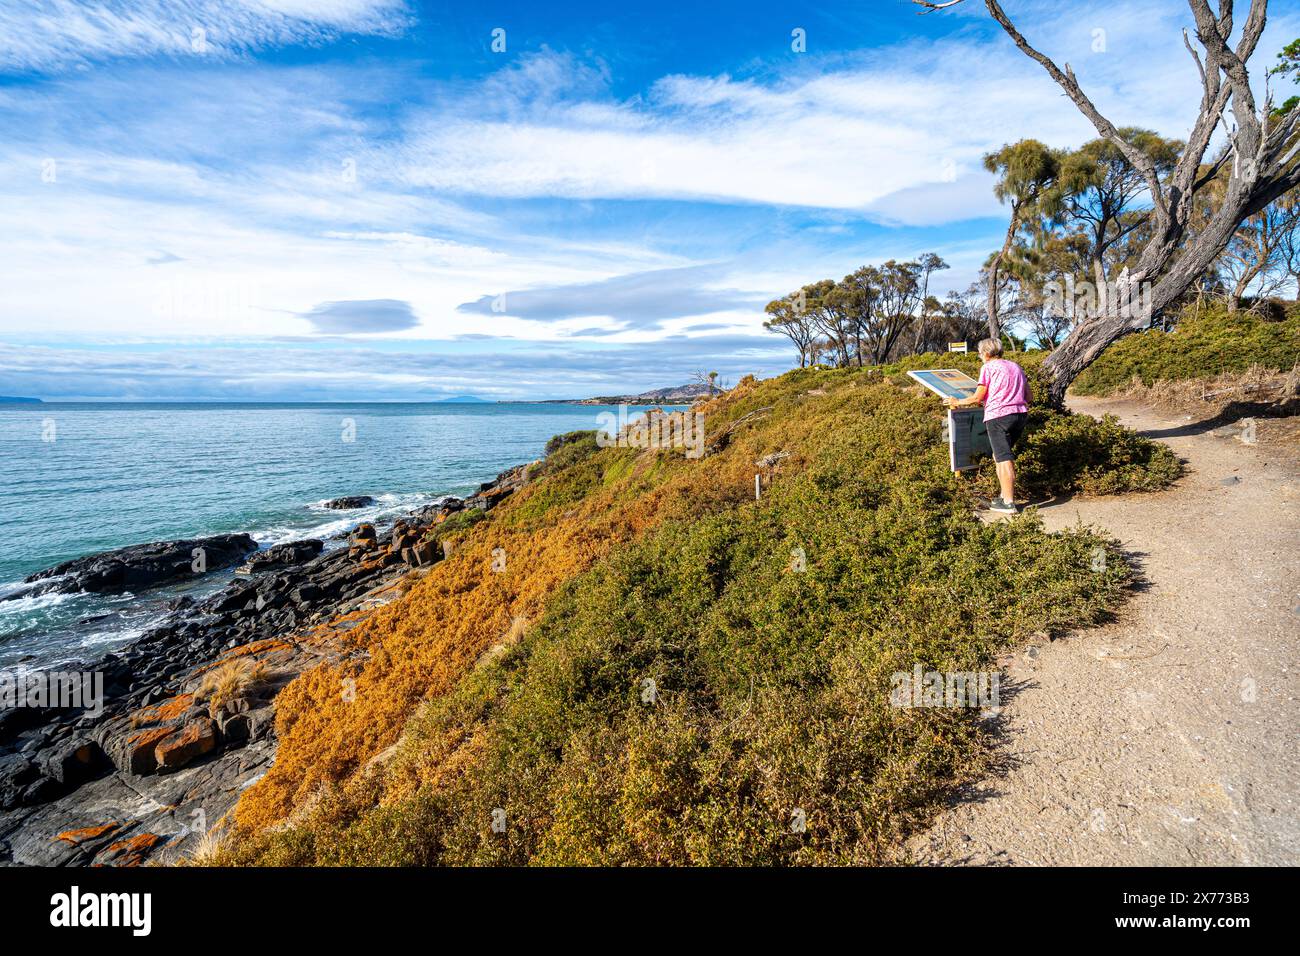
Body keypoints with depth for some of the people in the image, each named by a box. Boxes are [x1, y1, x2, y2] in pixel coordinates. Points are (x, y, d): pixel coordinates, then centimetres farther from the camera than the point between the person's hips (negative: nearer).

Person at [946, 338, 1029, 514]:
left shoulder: (988, 368, 0)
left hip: (998, 415, -7)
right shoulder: (1015, 366, 20)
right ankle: (1004, 495, 17)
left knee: (1004, 460, -7)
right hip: (1020, 414, 7)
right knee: (1000, 456, 18)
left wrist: (958, 402, 11)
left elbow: (978, 398, -4)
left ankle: (1008, 503, -7)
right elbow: (1028, 396, 19)